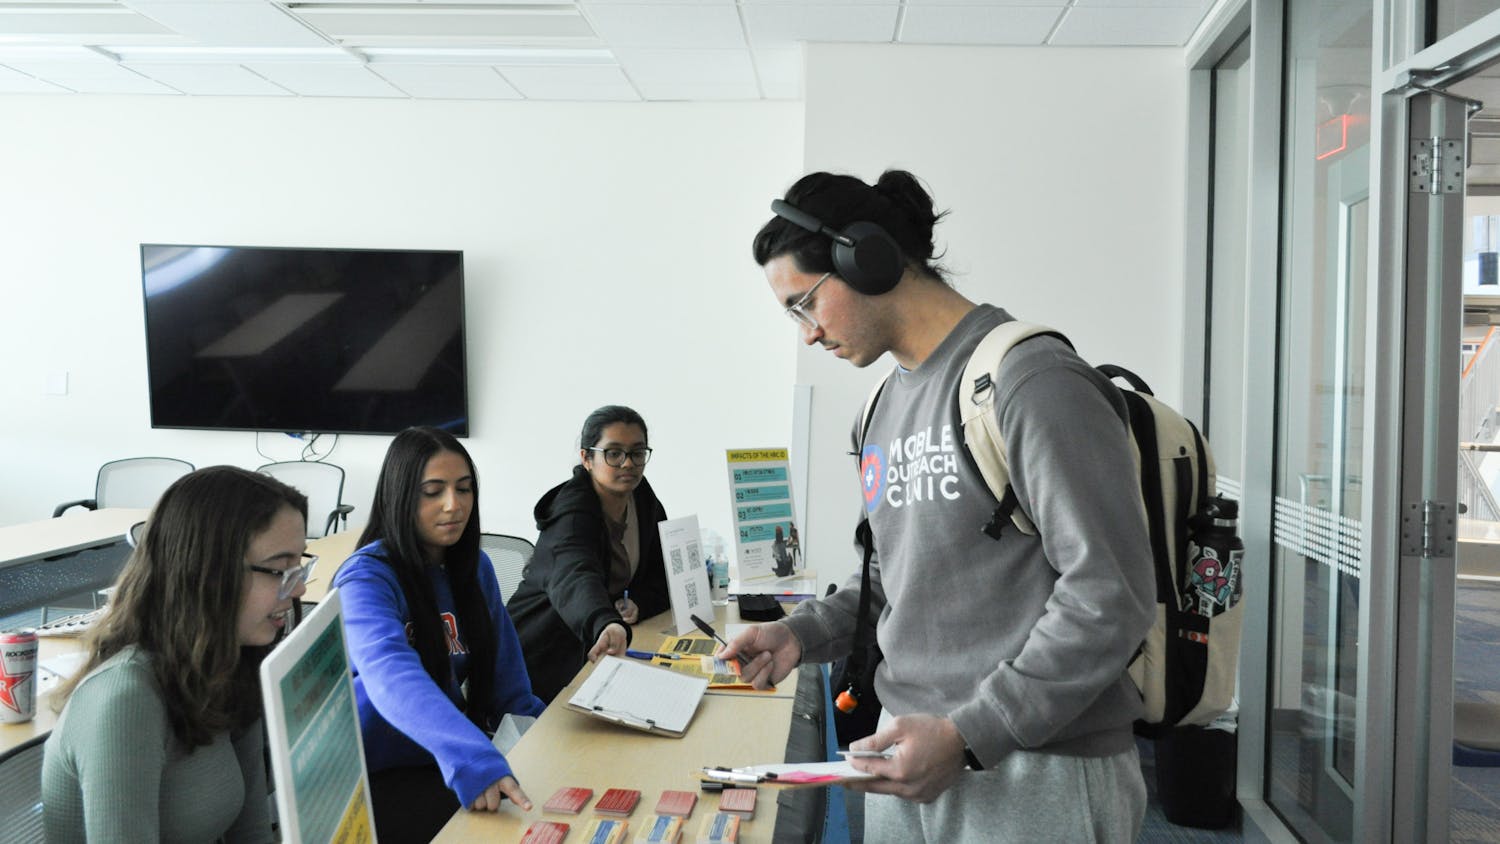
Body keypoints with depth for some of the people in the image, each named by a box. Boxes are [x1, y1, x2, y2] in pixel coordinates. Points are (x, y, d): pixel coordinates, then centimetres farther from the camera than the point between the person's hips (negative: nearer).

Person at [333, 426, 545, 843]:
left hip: (444, 756, 6)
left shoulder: (474, 567, 4)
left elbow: (504, 674, 10)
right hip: (378, 774, -6)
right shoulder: (366, 578, -17)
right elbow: (393, 678, -36)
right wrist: (471, 757, -51)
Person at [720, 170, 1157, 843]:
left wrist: (967, 735, -20)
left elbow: (1109, 596, -20)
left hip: (1033, 775, -7)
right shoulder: (890, 402, 12)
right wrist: (804, 633, 4)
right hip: (911, 746, 8)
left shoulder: (1029, 379, -16)